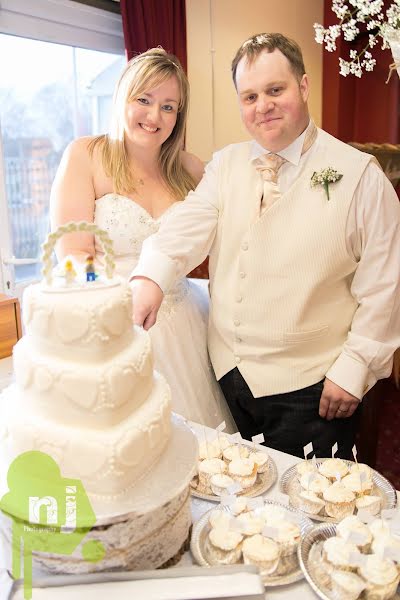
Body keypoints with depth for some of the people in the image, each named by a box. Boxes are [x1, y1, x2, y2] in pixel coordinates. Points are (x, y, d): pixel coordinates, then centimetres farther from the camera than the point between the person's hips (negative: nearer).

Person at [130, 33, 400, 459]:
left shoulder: (359, 174, -7)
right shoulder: (225, 165, 6)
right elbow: (188, 227, -9)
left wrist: (353, 369, -8)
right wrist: (150, 278, -29)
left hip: (308, 386, -3)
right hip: (230, 374, 4)